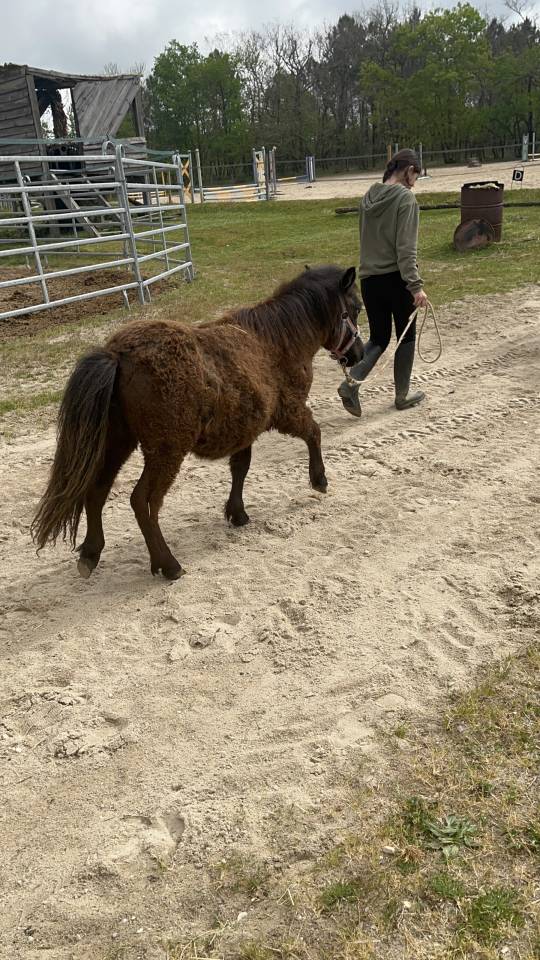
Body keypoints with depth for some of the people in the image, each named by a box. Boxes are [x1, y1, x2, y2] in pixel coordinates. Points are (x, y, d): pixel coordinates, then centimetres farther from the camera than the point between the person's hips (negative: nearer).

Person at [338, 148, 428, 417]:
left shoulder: (369, 197, 10)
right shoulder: (405, 198, -11)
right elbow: (406, 248, -18)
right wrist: (416, 286, -19)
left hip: (369, 280, 6)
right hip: (395, 279, -6)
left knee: (378, 338, 14)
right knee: (406, 336, 12)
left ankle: (351, 383, -8)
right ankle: (402, 395, 20)